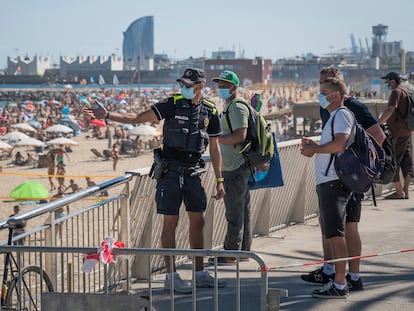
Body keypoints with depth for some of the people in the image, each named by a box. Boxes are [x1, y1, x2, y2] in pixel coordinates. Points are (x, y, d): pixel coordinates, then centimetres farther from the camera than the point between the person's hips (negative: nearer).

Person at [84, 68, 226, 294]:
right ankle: (171, 277, 2)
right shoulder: (173, 105, -6)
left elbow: (214, 148, 11)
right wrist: (107, 115, -17)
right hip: (170, 171, -4)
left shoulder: (210, 111, 4)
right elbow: (137, 118, -7)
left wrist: (219, 180, 9)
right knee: (170, 222, -3)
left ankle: (200, 274, 16)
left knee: (198, 221, 7)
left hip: (193, 173, 4)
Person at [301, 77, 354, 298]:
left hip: (334, 182, -11)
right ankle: (337, 281, 20)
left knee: (335, 234, -11)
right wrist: (314, 146, 13)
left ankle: (340, 286, -11)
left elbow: (339, 144, -22)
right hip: (327, 181, 11)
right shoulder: (334, 116, 23)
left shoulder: (342, 115, -9)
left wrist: (314, 150, -10)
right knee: (331, 234, 14)